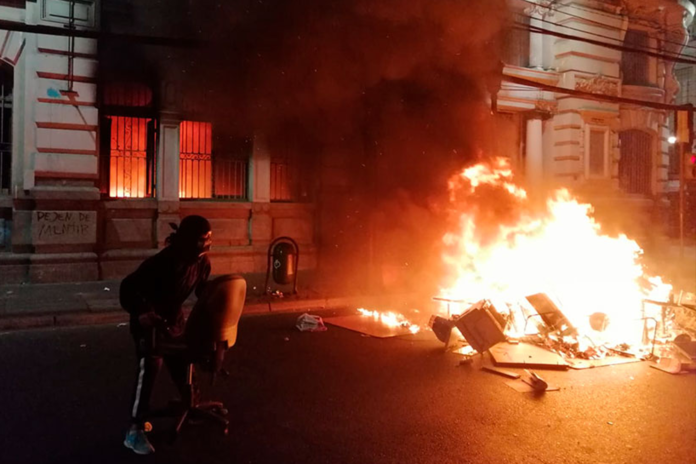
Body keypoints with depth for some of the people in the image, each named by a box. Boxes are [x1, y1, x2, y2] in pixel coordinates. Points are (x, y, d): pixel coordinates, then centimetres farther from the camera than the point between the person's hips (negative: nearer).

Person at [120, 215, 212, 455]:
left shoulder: (202, 262, -11)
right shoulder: (162, 262, -33)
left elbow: (203, 290, 5)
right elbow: (128, 288, -31)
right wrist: (141, 313, -43)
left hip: (174, 317, 7)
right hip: (149, 319, -6)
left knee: (181, 361, 15)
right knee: (150, 366, -15)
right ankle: (135, 430, -8)